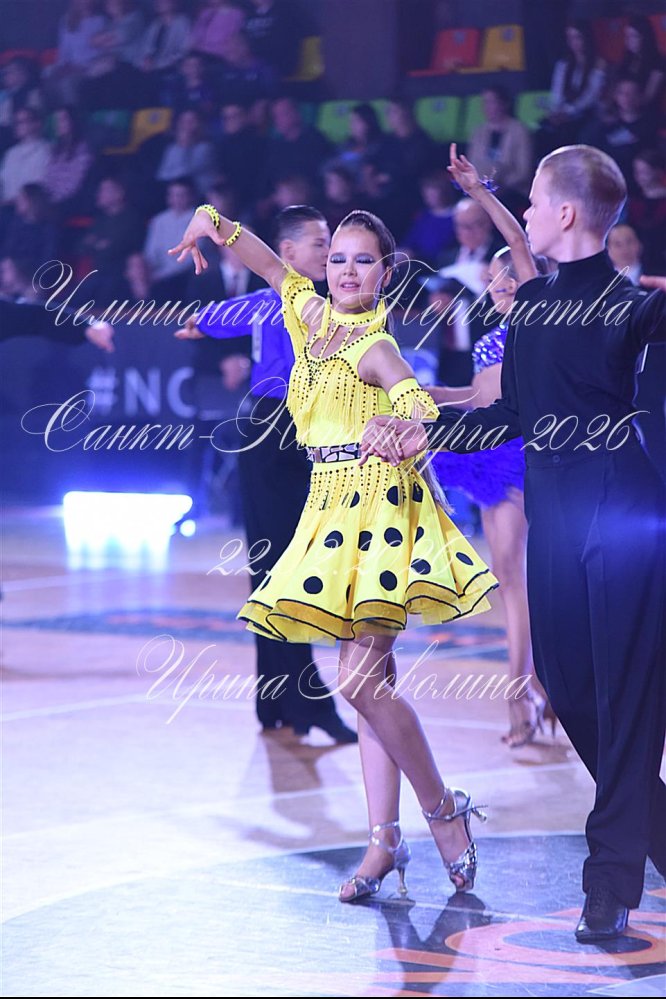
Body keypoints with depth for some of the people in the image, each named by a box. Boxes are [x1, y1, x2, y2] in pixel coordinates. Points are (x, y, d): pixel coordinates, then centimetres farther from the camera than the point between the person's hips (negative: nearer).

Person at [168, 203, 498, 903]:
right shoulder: (309, 313, 9)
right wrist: (211, 222, 10)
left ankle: (442, 809, 0)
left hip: (382, 503, -8)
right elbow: (267, 262, 23)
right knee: (368, 675, 6)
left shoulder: (372, 346, -13)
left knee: (360, 677, -14)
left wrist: (402, 428, -51)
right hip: (334, 506, 8)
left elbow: (417, 403, -30)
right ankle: (384, 838, 6)